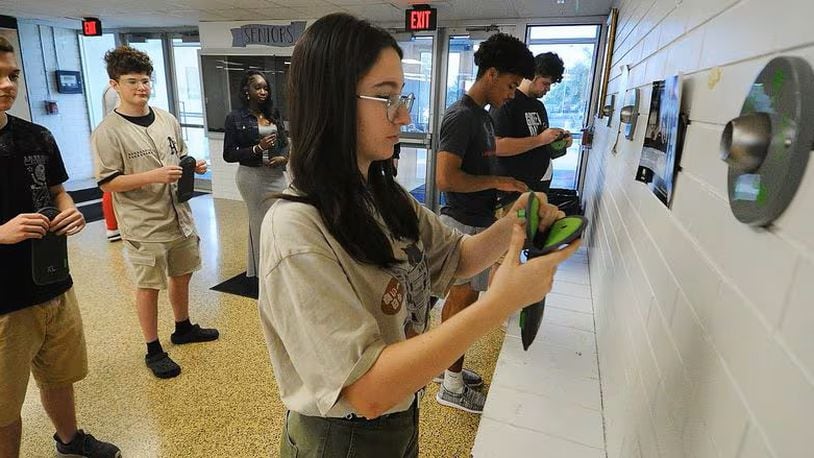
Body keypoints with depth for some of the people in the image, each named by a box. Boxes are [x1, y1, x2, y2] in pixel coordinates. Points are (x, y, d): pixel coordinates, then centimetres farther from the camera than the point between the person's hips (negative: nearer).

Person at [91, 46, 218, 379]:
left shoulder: (167, 120, 6)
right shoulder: (108, 132, -12)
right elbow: (107, 183, -14)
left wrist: (194, 166, -3)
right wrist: (154, 176, -25)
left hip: (179, 216, 6)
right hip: (144, 226, -6)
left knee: (181, 275, 19)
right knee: (149, 286, 6)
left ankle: (183, 328, 41)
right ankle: (153, 350, 23)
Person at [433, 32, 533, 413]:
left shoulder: (482, 115, 12)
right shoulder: (461, 116, -19)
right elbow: (445, 178, -27)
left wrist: (503, 193, 9)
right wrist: (497, 182, -18)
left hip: (477, 221, 9)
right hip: (465, 225, -9)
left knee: (458, 297, 17)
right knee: (464, 301, 1)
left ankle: (444, 365, 34)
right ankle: (452, 386, 18)